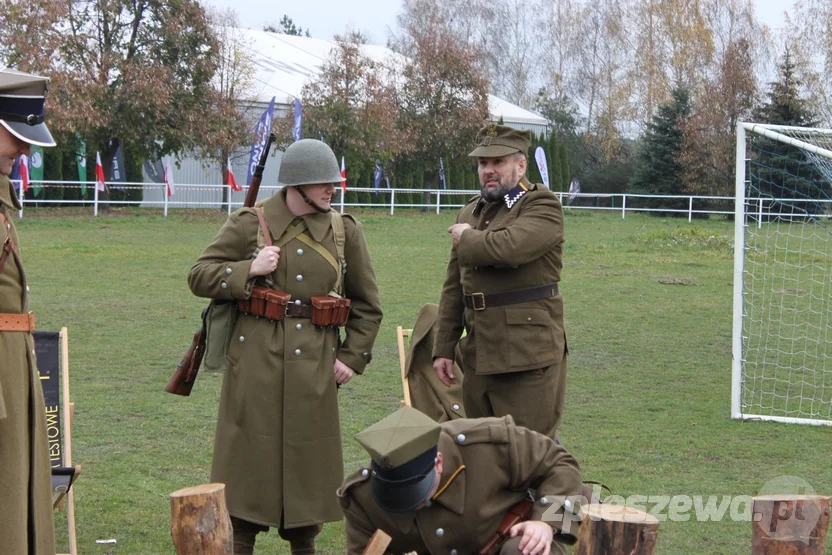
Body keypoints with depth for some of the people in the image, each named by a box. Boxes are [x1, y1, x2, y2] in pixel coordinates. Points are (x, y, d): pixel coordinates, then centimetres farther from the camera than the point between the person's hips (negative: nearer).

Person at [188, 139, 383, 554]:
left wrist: (352, 357, 3)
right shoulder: (250, 223, -1)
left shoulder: (346, 231, 5)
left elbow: (366, 305, 12)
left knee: (309, 457, 8)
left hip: (314, 364, 2)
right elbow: (199, 277, 0)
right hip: (256, 360, -2)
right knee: (249, 457, 3)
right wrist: (249, 270, -14)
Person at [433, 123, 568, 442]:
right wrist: (443, 348, 15)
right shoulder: (469, 212, 16)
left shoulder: (543, 206, -7)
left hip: (528, 354, -7)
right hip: (478, 355, 7)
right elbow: (453, 287, 19)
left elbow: (510, 247, -28)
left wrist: (467, 238, -8)